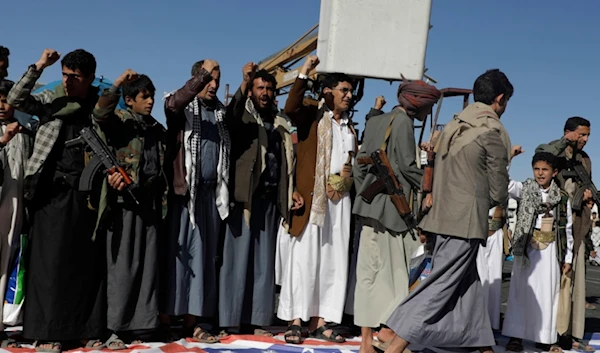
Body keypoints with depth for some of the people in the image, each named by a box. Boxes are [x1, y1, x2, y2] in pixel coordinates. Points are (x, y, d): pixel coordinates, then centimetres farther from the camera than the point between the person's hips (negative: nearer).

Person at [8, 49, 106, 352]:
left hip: (87, 193, 2)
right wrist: (38, 67, -16)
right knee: (51, 261, -3)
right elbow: (15, 100, -9)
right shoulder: (51, 100, 5)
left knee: (88, 263, 5)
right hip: (54, 190, -1)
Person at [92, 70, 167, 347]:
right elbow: (99, 113, -23)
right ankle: (116, 329, -1)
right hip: (125, 202, -6)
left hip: (150, 203, 6)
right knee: (123, 265, -6)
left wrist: (164, 204, 15)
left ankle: (137, 326, 11)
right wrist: (117, 84, -27)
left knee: (147, 265, 5)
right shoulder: (120, 120, 1)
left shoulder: (157, 130, 17)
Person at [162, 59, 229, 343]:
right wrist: (203, 75, -29)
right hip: (184, 191, -5)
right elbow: (171, 104, -25)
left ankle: (192, 321, 9)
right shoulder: (184, 108, -1)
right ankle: (165, 318, 3)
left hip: (211, 192, 5)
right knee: (177, 251, -3)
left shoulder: (220, 112, 16)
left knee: (203, 256, 4)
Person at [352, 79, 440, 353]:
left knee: (371, 269, 7)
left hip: (372, 205, 8)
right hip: (391, 206, -8)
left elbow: (360, 163, 15)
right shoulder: (404, 121, -7)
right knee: (391, 269, 1)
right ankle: (387, 328, 5)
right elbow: (408, 166, -13)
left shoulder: (377, 121, 16)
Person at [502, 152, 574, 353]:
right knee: (522, 290, 2)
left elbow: (568, 230, 8)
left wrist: (568, 258, 7)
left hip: (550, 250, 1)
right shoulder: (524, 189, 3)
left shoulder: (562, 198, 5)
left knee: (548, 293, 5)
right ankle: (516, 336, 7)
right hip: (527, 248, -1)